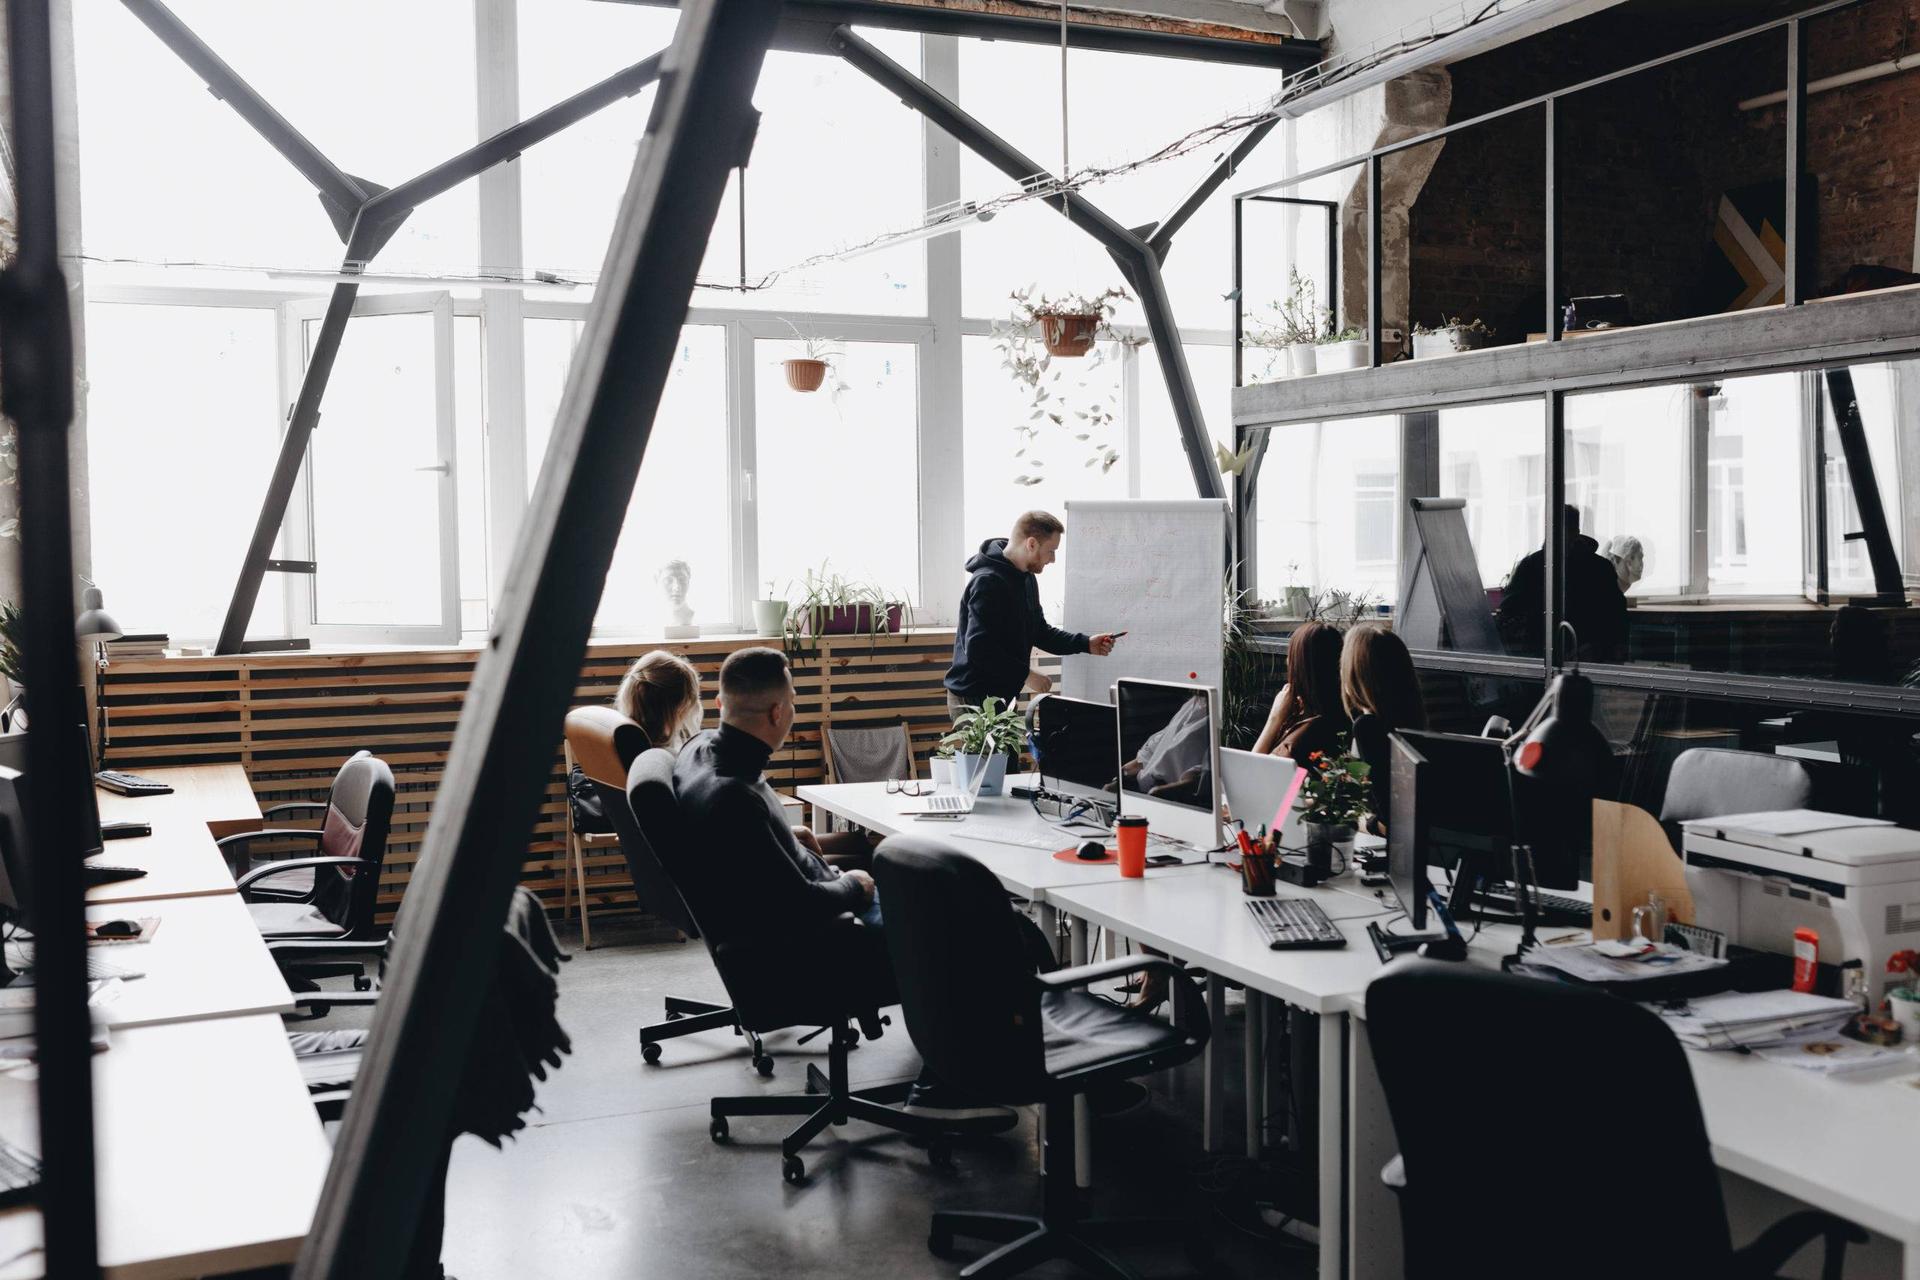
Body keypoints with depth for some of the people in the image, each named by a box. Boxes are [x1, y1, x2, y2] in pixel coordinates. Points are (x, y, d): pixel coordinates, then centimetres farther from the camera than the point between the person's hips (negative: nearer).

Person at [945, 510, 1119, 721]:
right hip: (974, 699, -9)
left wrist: (1085, 644, 6)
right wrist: (1025, 674, -21)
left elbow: (1039, 631, 18)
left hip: (1001, 695, 9)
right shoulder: (988, 583, -21)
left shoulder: (1026, 579, 11)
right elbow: (978, 649, -27)